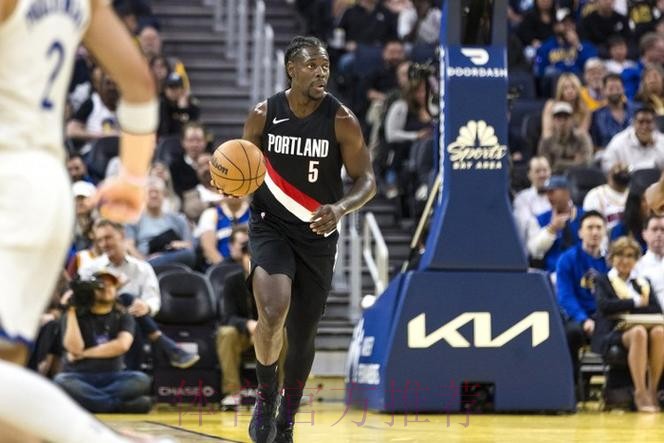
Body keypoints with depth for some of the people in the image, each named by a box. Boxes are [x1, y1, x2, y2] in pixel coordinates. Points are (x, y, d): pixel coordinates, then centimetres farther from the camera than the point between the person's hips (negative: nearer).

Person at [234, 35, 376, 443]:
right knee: (273, 314, -26)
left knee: (303, 335, 10)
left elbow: (366, 180, -7)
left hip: (318, 235, 1)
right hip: (271, 226, -1)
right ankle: (266, 395, -1)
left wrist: (340, 208, -27)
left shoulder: (341, 120, -10)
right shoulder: (264, 115, -6)